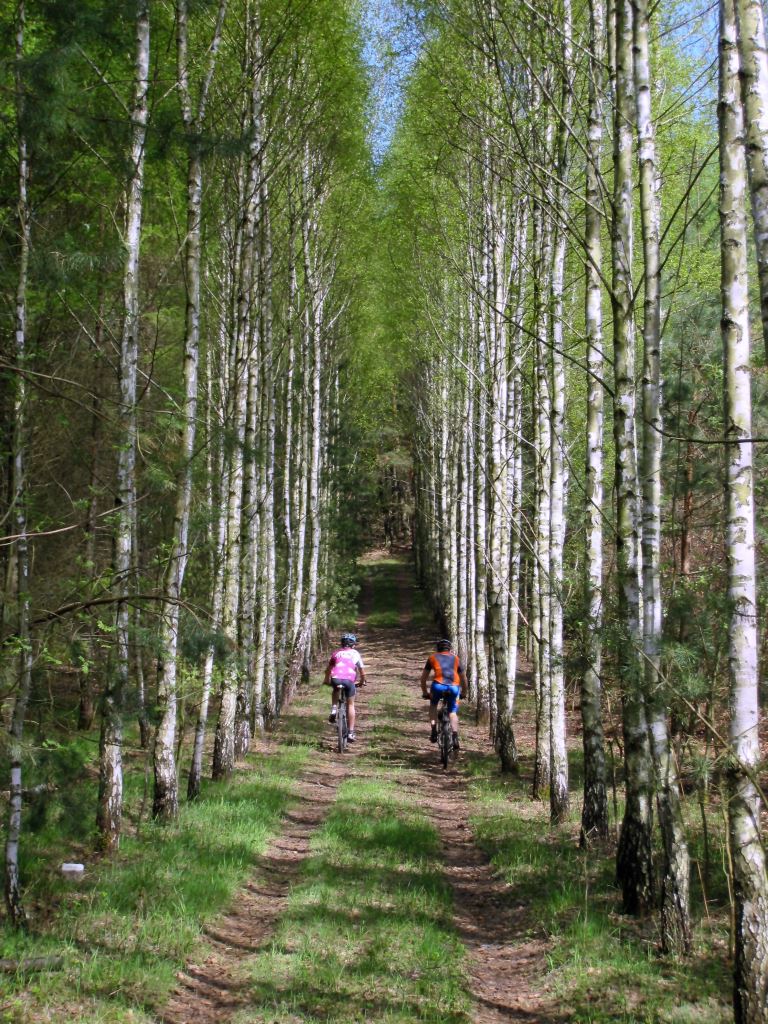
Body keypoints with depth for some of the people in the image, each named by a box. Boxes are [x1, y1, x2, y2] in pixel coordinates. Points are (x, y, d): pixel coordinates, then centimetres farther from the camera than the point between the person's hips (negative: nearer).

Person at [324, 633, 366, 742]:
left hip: (335, 678, 1)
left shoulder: (336, 653, 24)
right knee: (350, 705, 16)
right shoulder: (355, 653, 22)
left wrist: (326, 680, 45)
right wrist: (362, 681, 41)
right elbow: (362, 670, 24)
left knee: (335, 691, 37)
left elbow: (328, 669, 29)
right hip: (349, 680, -1)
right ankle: (351, 732, 11)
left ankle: (334, 709, 12)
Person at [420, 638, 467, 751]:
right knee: (453, 712, 19)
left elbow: (423, 678, 31)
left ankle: (434, 731, 13)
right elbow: (464, 679, 37)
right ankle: (455, 736, -2)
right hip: (454, 687, 1)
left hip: (438, 685, -1)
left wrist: (425, 693, 43)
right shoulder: (455, 659, 30)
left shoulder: (432, 657, 27)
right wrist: (464, 693, 51)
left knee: (433, 704, 28)